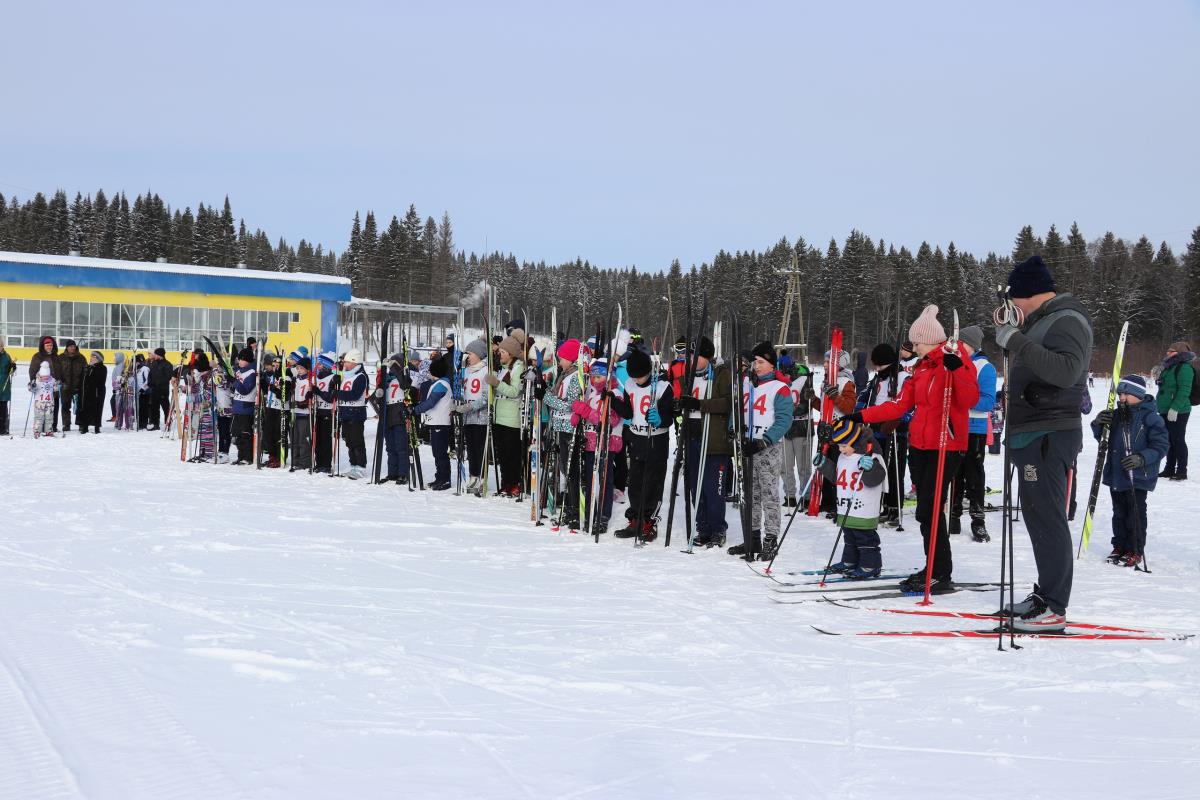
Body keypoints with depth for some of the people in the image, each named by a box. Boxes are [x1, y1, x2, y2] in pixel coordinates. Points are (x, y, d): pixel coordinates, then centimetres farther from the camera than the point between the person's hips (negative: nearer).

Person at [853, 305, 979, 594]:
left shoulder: (957, 361, -7)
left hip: (946, 448, -8)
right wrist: (861, 416, 11)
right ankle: (934, 569, 15)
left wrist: (956, 367, -34)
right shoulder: (922, 367, 16)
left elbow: (969, 399, -21)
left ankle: (942, 575, -5)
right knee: (927, 511, 8)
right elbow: (899, 405, 16)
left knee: (929, 511, -10)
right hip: (919, 447, 8)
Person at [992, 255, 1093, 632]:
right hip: (1032, 432, 11)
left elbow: (1066, 371, -29)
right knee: (1036, 515, 15)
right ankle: (1045, 594, 24)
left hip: (1048, 434, -11)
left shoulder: (1067, 321, -13)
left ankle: (1054, 608, -11)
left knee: (1047, 517, -11)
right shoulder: (1041, 320, 18)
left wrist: (1018, 342, -30)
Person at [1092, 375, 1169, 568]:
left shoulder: (1150, 417, -10)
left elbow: (1161, 445, -11)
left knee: (1135, 513, -1)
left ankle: (1135, 551, 8)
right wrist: (1098, 425, -6)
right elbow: (1103, 439, 15)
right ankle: (1119, 546, 26)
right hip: (1116, 475, 6)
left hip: (1139, 477, -6)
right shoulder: (1116, 416, 7)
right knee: (1119, 513, 15)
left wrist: (1142, 458, -24)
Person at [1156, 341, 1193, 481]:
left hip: (1178, 412, -10)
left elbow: (1184, 390, -22)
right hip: (1166, 411, 10)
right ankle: (1169, 469, 21)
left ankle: (1182, 471, 1)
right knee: (1169, 440, 14)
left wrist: (1175, 408, -26)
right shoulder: (1170, 366, 15)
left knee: (1178, 440, -5)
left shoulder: (1184, 368, -15)